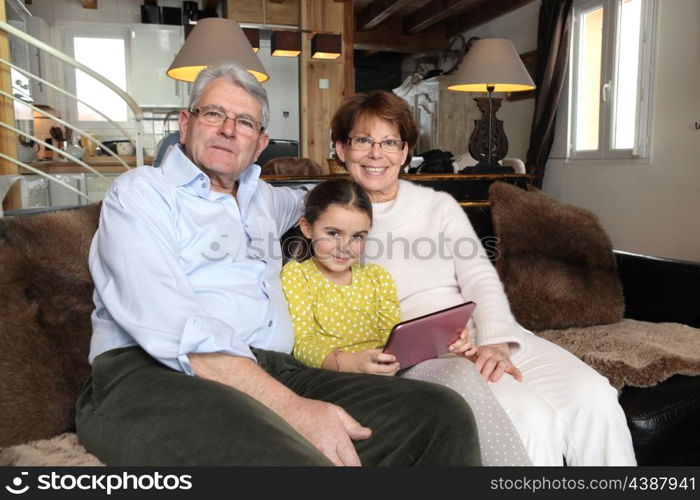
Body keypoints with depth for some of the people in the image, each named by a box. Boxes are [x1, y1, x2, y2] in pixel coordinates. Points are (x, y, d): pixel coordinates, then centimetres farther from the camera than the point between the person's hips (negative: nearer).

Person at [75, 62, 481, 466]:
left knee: (442, 414, -15)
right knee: (291, 457, -39)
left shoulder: (263, 198, 25)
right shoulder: (140, 192, 5)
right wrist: (290, 407, -22)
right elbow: (176, 329, -13)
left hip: (274, 371, 7)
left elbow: (305, 199, 53)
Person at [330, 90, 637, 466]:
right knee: (530, 417, -27)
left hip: (486, 337, 4)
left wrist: (496, 342, -15)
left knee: (593, 395, -17)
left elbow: (481, 279, 4)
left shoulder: (439, 205, 14)